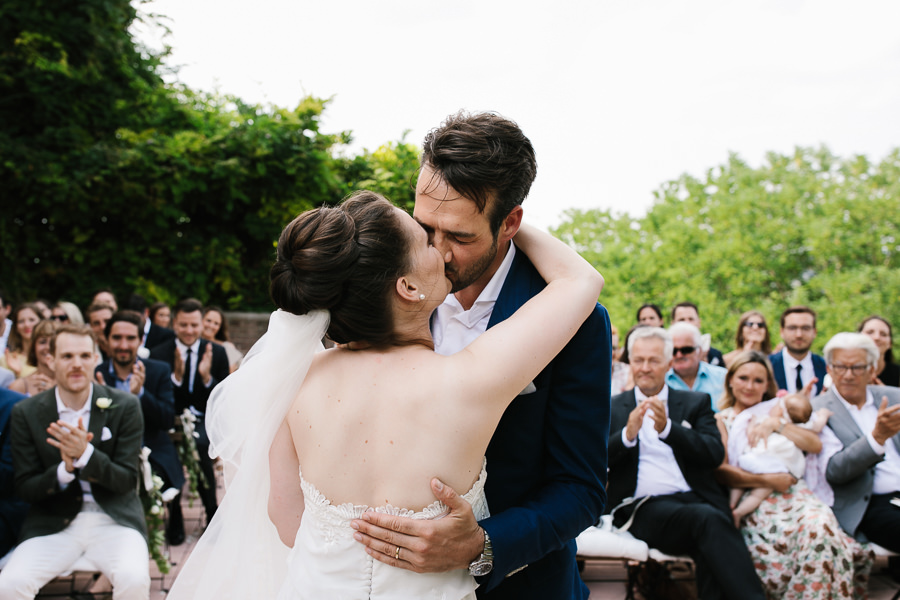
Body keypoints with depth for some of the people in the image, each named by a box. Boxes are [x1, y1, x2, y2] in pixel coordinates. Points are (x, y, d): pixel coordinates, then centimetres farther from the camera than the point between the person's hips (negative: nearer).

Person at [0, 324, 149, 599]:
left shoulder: (125, 406, -4)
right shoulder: (26, 413, -1)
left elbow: (128, 481, -4)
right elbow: (25, 488, 1)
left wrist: (85, 454, -22)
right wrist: (64, 469, -20)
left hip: (114, 518, -1)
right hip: (54, 522, 1)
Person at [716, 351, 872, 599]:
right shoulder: (721, 420, 16)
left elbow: (816, 445, 12)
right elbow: (720, 470, 1)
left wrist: (777, 424, -2)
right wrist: (765, 481, -12)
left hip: (793, 492, 3)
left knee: (821, 523, -33)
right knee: (788, 531, -36)